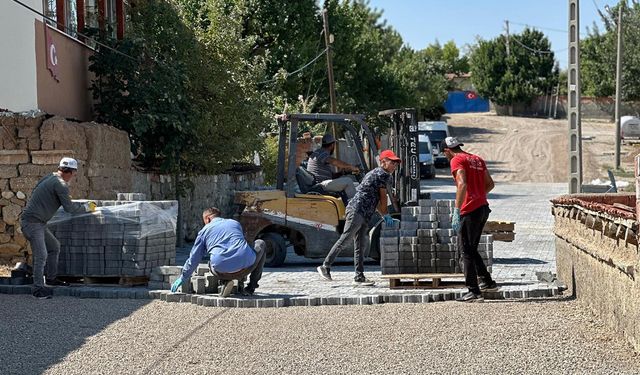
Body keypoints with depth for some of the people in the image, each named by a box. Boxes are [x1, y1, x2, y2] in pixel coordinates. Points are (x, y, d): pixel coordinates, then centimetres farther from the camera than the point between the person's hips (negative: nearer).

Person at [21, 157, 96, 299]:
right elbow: (70, 208, -12)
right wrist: (87, 207, 3)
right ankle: (38, 288, -7)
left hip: (38, 223, 10)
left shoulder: (48, 177, 12)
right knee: (41, 255, -12)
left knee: (54, 246, 19)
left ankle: (51, 278, 26)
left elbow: (34, 193, 26)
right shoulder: (61, 185, -14)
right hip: (32, 222, -10)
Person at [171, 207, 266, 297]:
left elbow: (194, 258, 21)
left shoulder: (204, 230, 18)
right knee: (260, 243, 30)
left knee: (211, 264, 38)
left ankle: (226, 282, 4)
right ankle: (251, 287, 22)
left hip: (223, 272, 0)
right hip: (246, 266, 0)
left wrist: (184, 278, 35)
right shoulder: (235, 223, 25)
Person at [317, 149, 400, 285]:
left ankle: (359, 276, 7)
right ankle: (325, 266, -11)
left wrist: (384, 216, 27)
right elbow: (383, 197, 0)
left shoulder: (375, 173, 27)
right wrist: (386, 215, 13)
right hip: (357, 210, -11)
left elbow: (376, 200, 31)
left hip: (364, 216, 11)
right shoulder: (382, 174, -4)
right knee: (344, 239, -12)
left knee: (360, 245, 7)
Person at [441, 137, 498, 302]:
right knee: (471, 249, 20)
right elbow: (490, 184, 21)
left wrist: (456, 211, -25)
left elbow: (462, 184, -23)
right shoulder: (477, 159, 17)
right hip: (483, 208, 8)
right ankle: (487, 281, 20)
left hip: (470, 211, -8)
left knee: (467, 251, -1)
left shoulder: (457, 160, -8)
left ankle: (474, 292, 0)